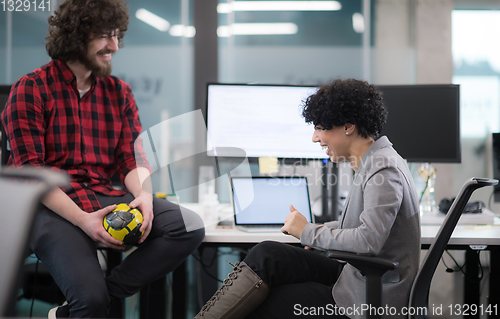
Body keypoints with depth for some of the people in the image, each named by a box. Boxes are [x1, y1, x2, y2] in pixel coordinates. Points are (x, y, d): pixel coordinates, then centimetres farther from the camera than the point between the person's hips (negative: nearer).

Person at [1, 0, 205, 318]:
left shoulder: (119, 93, 15)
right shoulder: (30, 90, -2)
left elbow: (133, 160, 10)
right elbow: (30, 172, -8)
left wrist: (144, 196, -14)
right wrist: (81, 219, -21)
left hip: (105, 197, 6)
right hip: (53, 205, -6)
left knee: (190, 226, -17)